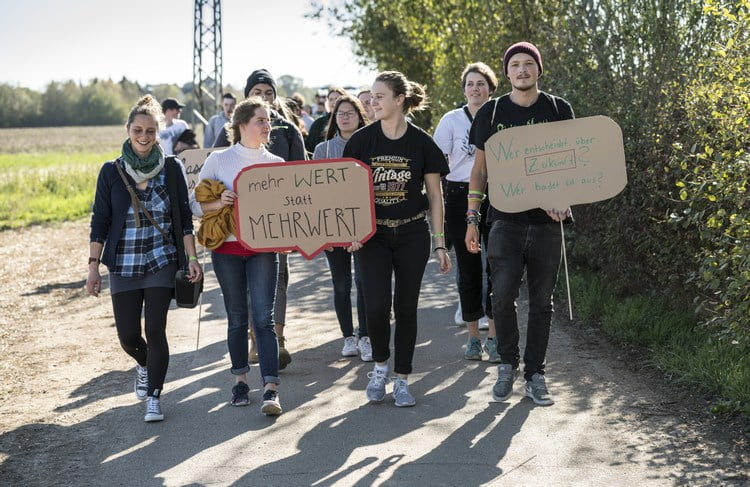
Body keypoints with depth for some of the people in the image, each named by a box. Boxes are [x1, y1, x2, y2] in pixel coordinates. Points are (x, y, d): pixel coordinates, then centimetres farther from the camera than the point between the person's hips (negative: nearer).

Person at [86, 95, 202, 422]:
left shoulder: (171, 169, -2)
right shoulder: (112, 171, -1)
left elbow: (184, 217, 2)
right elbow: (100, 222, 2)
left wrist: (192, 258, -5)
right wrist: (93, 266, -2)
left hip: (161, 262, -1)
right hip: (123, 265, 1)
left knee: (155, 330, -8)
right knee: (127, 335, 4)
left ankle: (153, 396, 7)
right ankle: (144, 365, 38)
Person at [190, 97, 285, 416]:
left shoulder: (276, 164, 6)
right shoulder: (219, 160, 0)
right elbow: (195, 203, 2)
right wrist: (219, 203, -17)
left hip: (263, 248, 1)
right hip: (227, 248, 0)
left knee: (263, 317, -8)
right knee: (237, 317, 9)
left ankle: (271, 388, -10)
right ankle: (240, 379, 24)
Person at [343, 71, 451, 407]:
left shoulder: (422, 143, -2)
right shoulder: (361, 140, 0)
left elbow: (435, 196, 3)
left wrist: (440, 243, 1)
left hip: (412, 235, 0)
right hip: (373, 235, 0)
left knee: (406, 307, 4)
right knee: (377, 306, -13)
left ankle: (402, 380, 16)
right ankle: (380, 365, 14)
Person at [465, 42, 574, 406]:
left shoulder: (559, 110, 6)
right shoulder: (492, 112, 6)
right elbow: (480, 168, 9)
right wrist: (471, 219, 4)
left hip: (547, 221, 1)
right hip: (506, 220, -1)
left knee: (541, 301, 6)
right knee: (502, 295, -12)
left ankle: (535, 375, 16)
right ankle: (507, 364, 10)